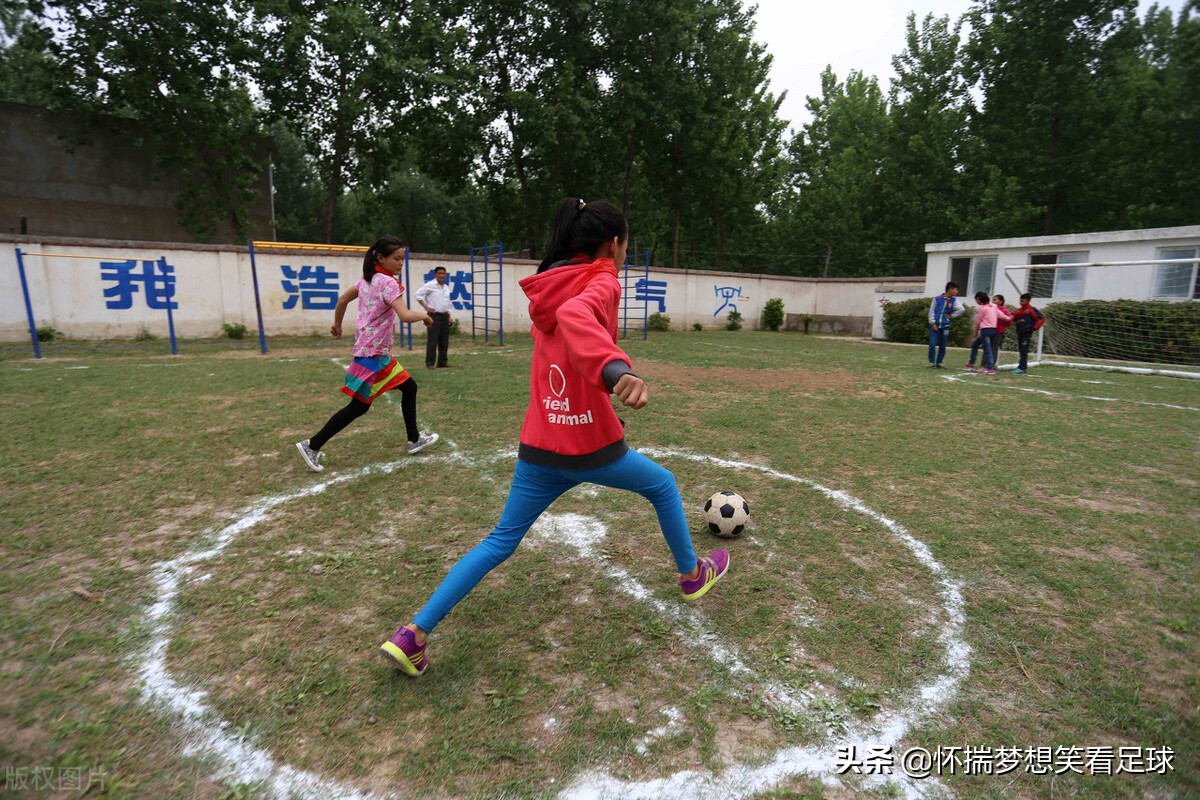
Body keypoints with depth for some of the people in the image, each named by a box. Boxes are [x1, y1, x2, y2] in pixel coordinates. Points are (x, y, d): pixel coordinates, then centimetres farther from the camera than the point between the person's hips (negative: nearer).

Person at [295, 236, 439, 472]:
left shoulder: (368, 279, 10)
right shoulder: (388, 282, -17)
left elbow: (342, 299, 18)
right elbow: (405, 316, -27)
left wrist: (337, 324, 31)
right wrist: (424, 315, -8)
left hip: (379, 353, 10)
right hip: (372, 353, -10)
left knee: (409, 388, 14)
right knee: (359, 406, -2)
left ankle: (414, 440, 22)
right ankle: (312, 445, 7)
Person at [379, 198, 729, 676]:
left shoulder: (548, 288, 9)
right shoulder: (600, 283, -13)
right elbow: (574, 316, -36)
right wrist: (617, 368, -53)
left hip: (538, 447, 6)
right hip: (591, 447, -6)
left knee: (501, 541, 15)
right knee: (662, 486, 23)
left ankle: (413, 635, 12)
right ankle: (692, 574, 42)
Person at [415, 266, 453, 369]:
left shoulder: (446, 288, 15)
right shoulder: (430, 285, -6)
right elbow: (418, 294, -11)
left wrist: (449, 316, 16)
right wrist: (426, 307, -12)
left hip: (444, 316, 7)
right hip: (434, 315, -7)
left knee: (444, 341, 7)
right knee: (432, 340, -7)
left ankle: (442, 362, 14)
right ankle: (429, 363, -3)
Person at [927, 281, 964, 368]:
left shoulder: (954, 300, 4)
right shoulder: (937, 299, -2)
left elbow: (961, 309, -2)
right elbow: (932, 311, -1)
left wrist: (951, 316, -3)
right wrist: (933, 323, -6)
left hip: (945, 326, 3)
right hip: (935, 325, -3)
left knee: (942, 346, 6)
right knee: (932, 344, -8)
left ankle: (939, 363, 16)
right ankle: (931, 362, 2)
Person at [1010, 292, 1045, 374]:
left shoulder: (1031, 310, -6)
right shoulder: (1019, 310, 11)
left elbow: (1042, 318, -9)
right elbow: (1014, 319, 24)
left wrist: (1034, 327, -11)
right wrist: (1016, 326, 6)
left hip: (1027, 333, -7)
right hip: (1019, 333, 7)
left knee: (1024, 351, -9)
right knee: (1021, 350, 10)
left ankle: (1022, 368, -10)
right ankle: (1024, 367, 17)